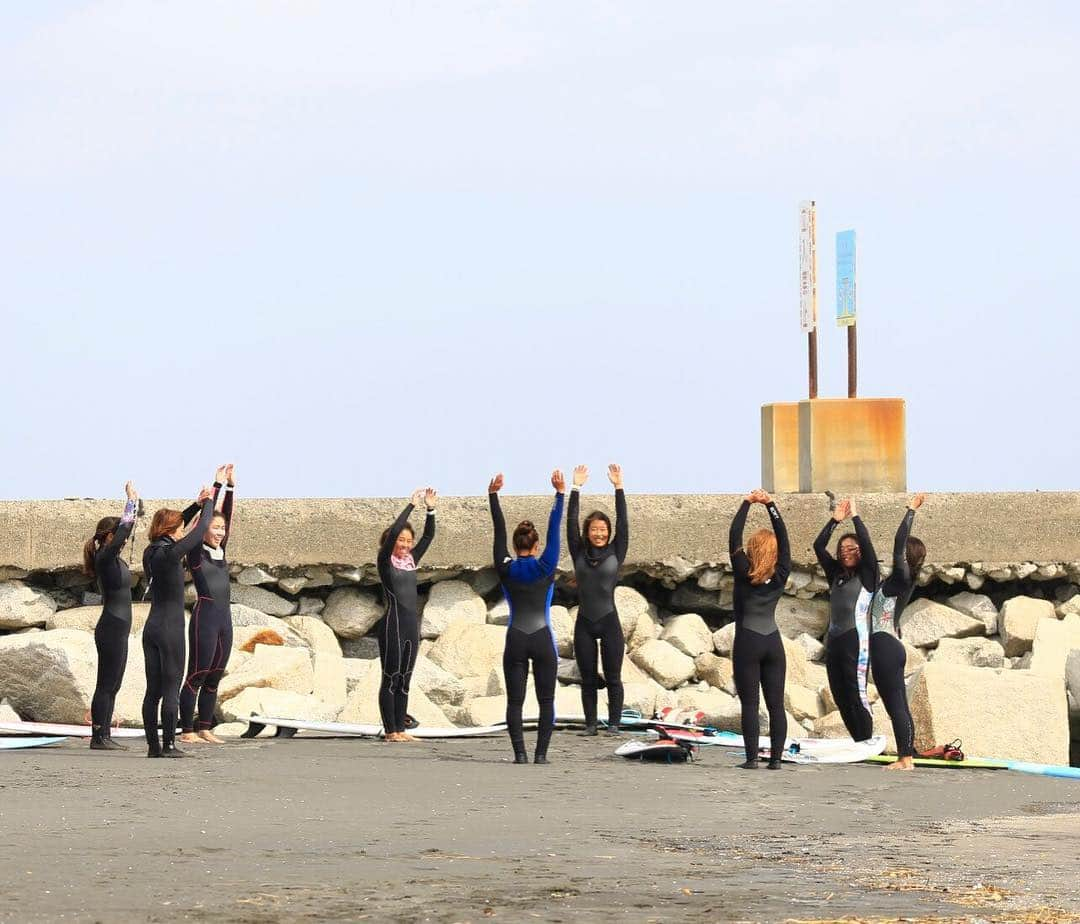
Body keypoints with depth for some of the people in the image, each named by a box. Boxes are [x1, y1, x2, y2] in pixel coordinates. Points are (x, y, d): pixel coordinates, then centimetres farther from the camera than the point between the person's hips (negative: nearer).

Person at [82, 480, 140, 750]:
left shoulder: (115, 559, 13)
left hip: (118, 628, 10)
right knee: (106, 685, -7)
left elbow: (128, 527, 27)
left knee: (112, 685, 10)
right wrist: (131, 500, -15)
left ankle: (104, 736, 13)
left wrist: (135, 501, 22)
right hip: (111, 628, -10)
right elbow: (124, 529, -23)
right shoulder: (105, 558, -12)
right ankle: (98, 737, -5)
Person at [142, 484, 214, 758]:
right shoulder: (171, 553, -14)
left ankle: (153, 745, 8)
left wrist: (198, 505, 30)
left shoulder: (150, 553, 7)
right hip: (171, 629, -8)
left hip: (151, 628, 8)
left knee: (153, 690, 7)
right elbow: (201, 529, -4)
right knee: (171, 689, -3)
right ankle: (168, 745, -3)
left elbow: (172, 533, 26)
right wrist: (208, 503, 14)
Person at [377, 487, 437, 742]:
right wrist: (412, 505, -18)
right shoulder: (385, 561, -4)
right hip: (393, 624, -7)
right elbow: (393, 531, -18)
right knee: (391, 679, -3)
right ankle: (390, 731, -2)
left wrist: (430, 508, -2)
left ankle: (400, 729, 11)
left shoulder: (411, 560, 13)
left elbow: (429, 535, 10)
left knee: (404, 680, 8)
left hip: (412, 625, 7)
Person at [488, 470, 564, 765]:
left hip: (516, 641, 1)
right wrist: (560, 494, -1)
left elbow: (499, 531, 2)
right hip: (543, 640, -1)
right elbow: (554, 529, -1)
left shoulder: (506, 570, 2)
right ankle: (541, 754, -2)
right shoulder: (545, 568, -1)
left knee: (515, 701, 2)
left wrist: (493, 495, 1)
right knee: (546, 700, 5)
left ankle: (520, 754, -8)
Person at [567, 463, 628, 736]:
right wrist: (576, 488, -5)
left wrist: (619, 487, -9)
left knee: (612, 678, 2)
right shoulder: (579, 553, 4)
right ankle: (590, 724, 13)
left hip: (609, 621, -2)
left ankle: (614, 724, 10)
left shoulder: (615, 552, 1)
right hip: (584, 623, 2)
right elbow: (570, 524, -1)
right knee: (588, 679, 6)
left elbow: (623, 523, -5)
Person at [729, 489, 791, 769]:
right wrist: (770, 504, 8)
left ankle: (752, 758, -7)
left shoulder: (744, 575, -6)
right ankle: (776, 758, 1)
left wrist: (747, 503, 1)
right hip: (773, 642, 3)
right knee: (776, 705, 4)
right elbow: (783, 538, 7)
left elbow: (734, 537, -5)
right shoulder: (780, 576, 1)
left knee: (749, 704, -3)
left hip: (747, 643, -3)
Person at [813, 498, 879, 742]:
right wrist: (835, 520, 8)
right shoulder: (836, 574, 16)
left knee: (856, 694, -10)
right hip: (834, 639, 7)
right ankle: (858, 743, 11)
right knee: (840, 696, 6)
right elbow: (818, 546, 13)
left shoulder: (867, 574, 0)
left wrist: (855, 516, -4)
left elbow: (866, 543, -12)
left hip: (856, 639, -7)